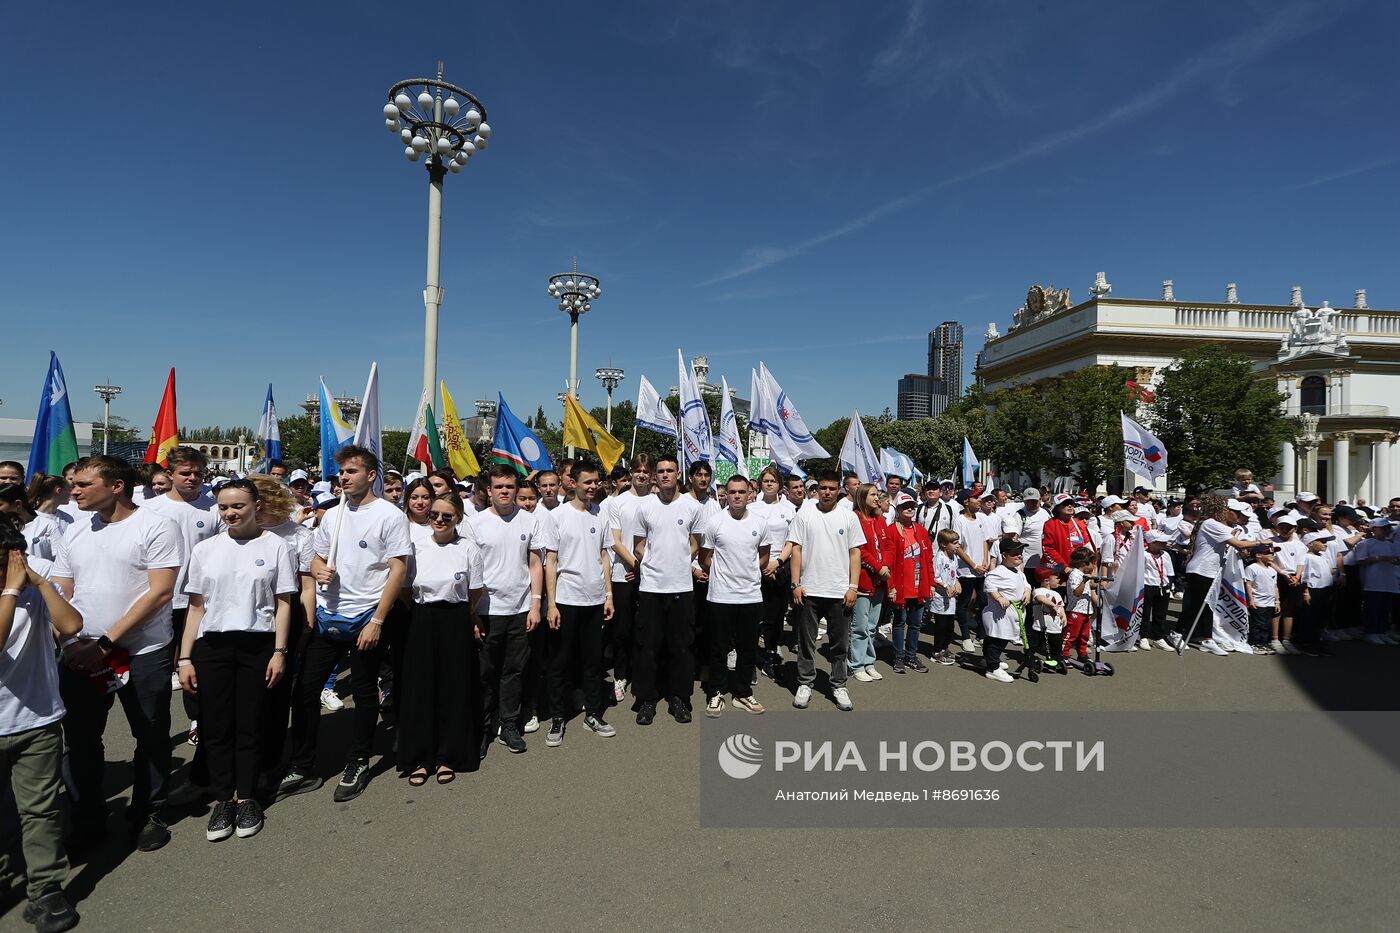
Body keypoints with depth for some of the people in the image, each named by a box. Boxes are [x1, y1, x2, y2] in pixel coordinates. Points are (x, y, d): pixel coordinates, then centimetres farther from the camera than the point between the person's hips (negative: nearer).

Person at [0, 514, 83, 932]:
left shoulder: (39, 582, -5)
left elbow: (71, 625, -20)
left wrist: (39, 581, -19)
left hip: (37, 720, 0)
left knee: (40, 810, 8)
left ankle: (45, 892, 18)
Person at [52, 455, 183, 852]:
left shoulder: (156, 527, -11)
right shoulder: (76, 530, 8)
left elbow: (160, 592, -16)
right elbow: (59, 593, 10)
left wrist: (105, 643, -17)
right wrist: (68, 641, -7)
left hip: (142, 653, -5)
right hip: (80, 654, 5)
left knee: (151, 738, 7)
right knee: (81, 738, 15)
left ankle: (148, 814, 26)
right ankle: (89, 816, 34)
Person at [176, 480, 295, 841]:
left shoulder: (275, 546, 0)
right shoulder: (205, 549, 8)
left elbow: (283, 604, 0)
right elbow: (196, 608, 10)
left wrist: (279, 652, -6)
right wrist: (184, 658, 5)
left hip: (257, 645, -2)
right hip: (211, 647, 3)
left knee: (249, 726, 5)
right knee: (216, 727, 6)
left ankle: (246, 798, 21)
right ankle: (222, 799, 21)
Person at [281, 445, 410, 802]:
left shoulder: (390, 516, -9)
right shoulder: (332, 515, 9)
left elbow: (398, 571, -12)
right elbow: (317, 559, 19)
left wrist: (376, 621, -16)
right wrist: (319, 571, -7)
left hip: (366, 619, -5)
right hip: (327, 616, 6)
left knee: (365, 694, 8)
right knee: (305, 690, 7)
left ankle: (358, 766, 25)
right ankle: (302, 769, 22)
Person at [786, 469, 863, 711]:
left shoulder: (849, 517, 3)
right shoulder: (804, 515, 1)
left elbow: (855, 553, 4)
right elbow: (796, 549, 0)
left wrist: (853, 587, -4)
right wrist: (796, 584, -6)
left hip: (840, 591, 1)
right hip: (809, 590, 0)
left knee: (840, 643, 10)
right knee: (806, 641, 9)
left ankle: (839, 686, 24)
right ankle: (805, 684, 22)